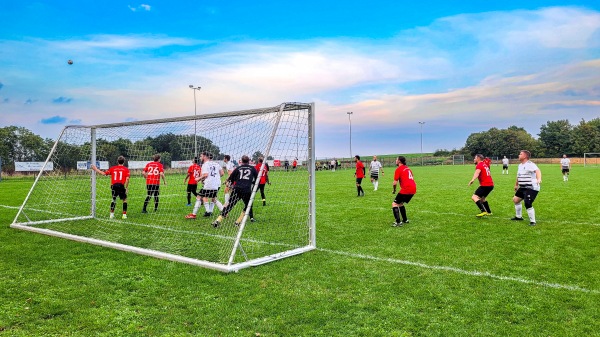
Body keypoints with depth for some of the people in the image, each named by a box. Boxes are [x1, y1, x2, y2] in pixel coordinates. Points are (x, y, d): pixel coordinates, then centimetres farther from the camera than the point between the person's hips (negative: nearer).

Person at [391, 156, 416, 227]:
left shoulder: (398, 169, -4)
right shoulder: (407, 168, 20)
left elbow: (395, 183, -8)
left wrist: (394, 191, 9)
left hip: (406, 189, -8)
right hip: (413, 189, 8)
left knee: (394, 204, -4)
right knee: (400, 203, 25)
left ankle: (398, 222, -14)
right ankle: (405, 220, 29)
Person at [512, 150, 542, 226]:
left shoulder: (530, 165, -18)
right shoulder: (520, 165, 12)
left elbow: (537, 171, -37)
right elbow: (518, 176, 26)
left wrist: (539, 179, -55)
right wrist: (516, 185, 35)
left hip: (531, 188, -10)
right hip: (523, 188, 10)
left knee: (527, 204, -17)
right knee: (515, 199, 18)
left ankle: (532, 221, -2)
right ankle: (518, 217, 34)